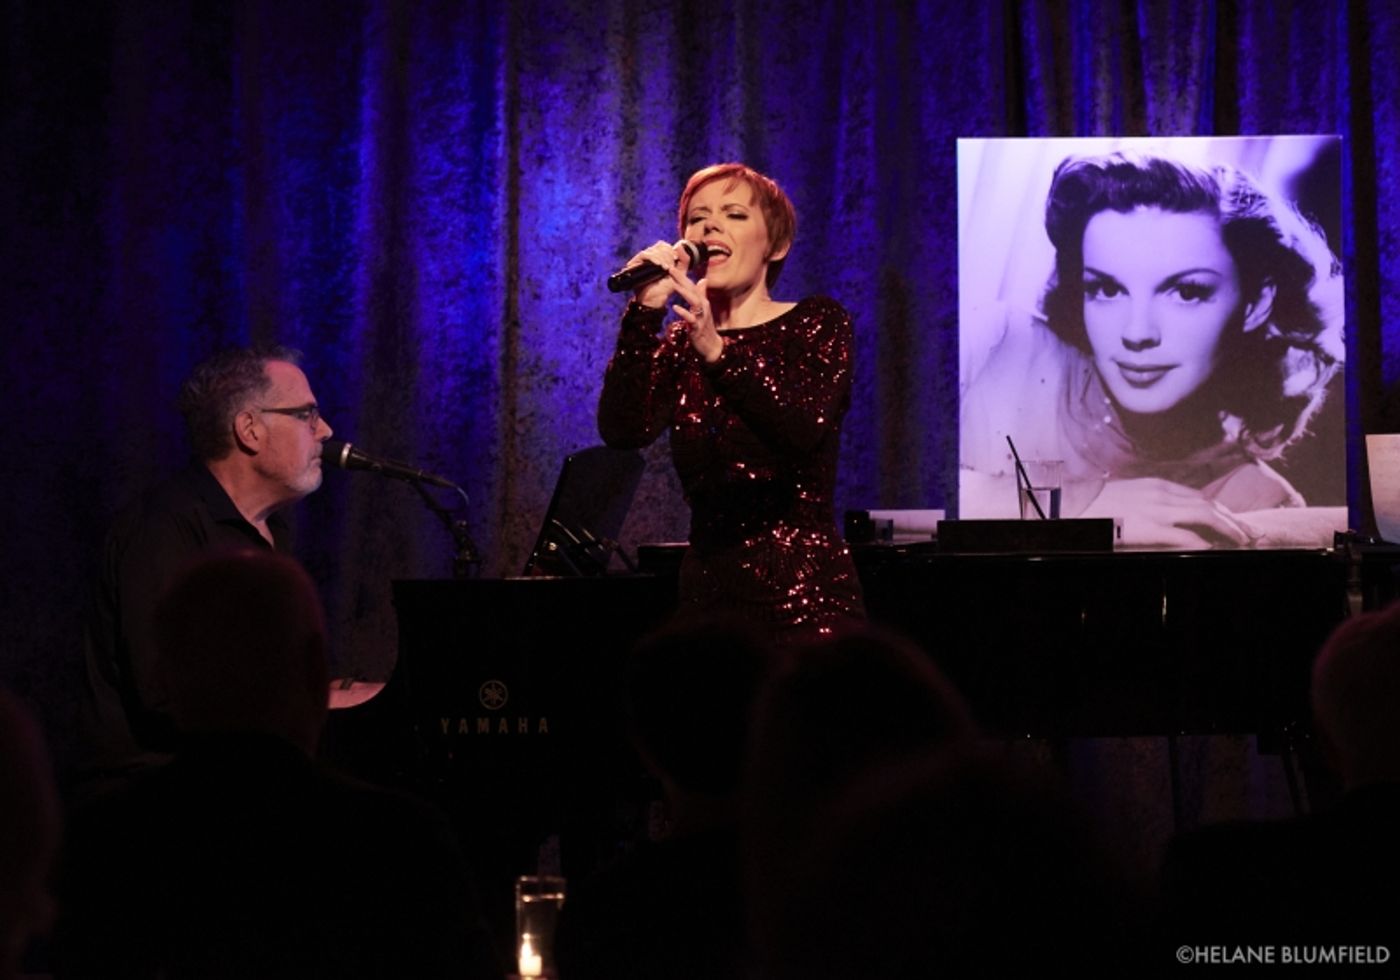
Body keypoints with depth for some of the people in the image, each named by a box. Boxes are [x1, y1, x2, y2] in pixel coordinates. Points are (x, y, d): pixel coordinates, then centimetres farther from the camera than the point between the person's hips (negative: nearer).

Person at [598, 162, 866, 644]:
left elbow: (804, 429, -20)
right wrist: (645, 311, -14)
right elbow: (623, 431, -7)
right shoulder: (681, 342, 11)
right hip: (707, 595, 4)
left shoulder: (817, 323, 0)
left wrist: (717, 353, -34)